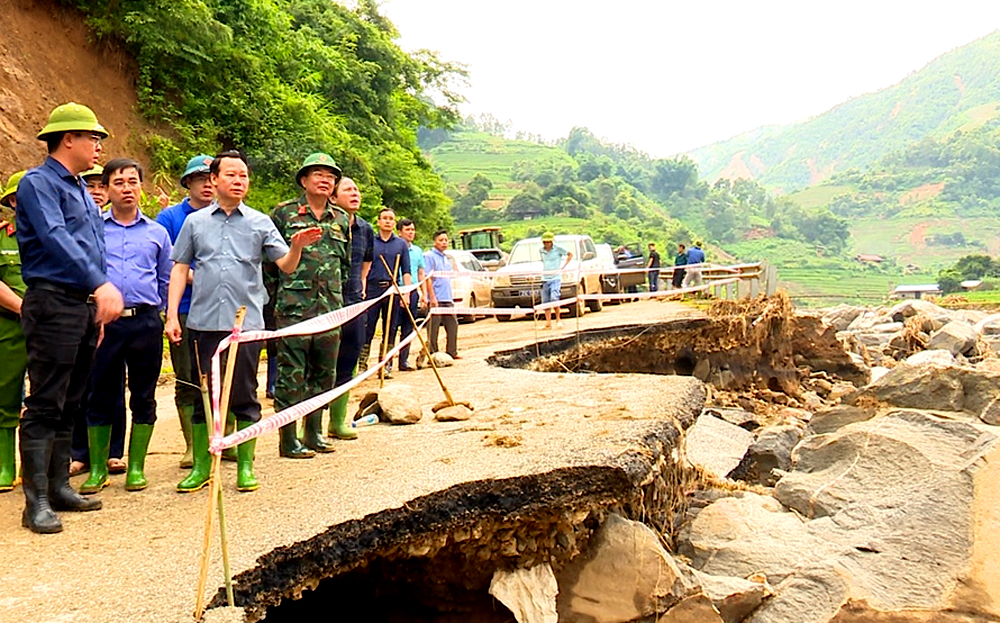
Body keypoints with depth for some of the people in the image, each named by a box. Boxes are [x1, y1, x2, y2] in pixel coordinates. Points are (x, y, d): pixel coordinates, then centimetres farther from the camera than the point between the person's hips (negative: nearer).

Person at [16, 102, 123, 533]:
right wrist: (102, 285, -32)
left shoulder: (81, 191, 20)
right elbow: (56, 239, -22)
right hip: (53, 304, -9)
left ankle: (59, 487, 21)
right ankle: (36, 502, -2)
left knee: (69, 404, 12)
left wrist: (99, 309, 19)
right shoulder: (38, 183, -6)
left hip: (87, 305, 9)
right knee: (45, 405, -7)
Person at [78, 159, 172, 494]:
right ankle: (97, 468, 15)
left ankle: (136, 467, 15)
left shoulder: (157, 233, 13)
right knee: (100, 396, 4)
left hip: (145, 322, 1)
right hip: (103, 322, -1)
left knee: (143, 397, 5)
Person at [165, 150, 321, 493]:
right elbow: (180, 269, 11)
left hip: (246, 321, -1)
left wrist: (297, 246, -21)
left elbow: (286, 265, 1)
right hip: (203, 321, 1)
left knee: (245, 396, 4)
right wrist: (172, 316, 3)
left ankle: (245, 466, 15)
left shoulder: (260, 222, 8)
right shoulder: (195, 222, 11)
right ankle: (200, 466, 19)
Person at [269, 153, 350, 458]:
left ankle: (314, 433, 24)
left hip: (330, 308, 5)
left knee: (325, 373, 11)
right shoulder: (284, 213, 1)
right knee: (291, 374, -2)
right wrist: (275, 295, -1)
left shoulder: (341, 219, 14)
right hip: (294, 307, -5)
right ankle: (288, 439, 7)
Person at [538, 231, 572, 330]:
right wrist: (544, 269, 12)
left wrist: (563, 267, -1)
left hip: (555, 278, -5)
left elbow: (570, 254, 5)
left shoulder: (558, 249, -4)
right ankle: (548, 323, 9)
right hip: (545, 279, 5)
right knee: (545, 302, 2)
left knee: (554, 299, -21)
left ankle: (558, 320, -3)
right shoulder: (542, 250, 10)